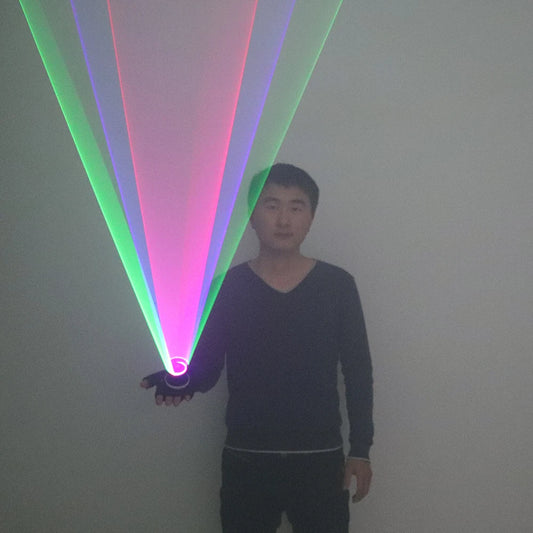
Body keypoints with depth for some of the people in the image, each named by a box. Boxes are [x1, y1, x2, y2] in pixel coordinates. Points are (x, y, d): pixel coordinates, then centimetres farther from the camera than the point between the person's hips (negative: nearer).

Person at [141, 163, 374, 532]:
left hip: (321, 460, 0)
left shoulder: (337, 285, 0)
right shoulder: (227, 287, 0)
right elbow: (206, 367, 0)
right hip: (246, 460, 1)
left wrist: (360, 449, 1)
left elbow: (358, 372, 3)